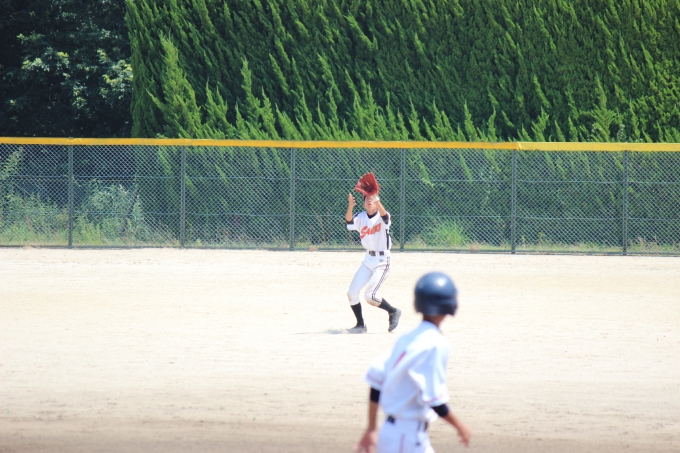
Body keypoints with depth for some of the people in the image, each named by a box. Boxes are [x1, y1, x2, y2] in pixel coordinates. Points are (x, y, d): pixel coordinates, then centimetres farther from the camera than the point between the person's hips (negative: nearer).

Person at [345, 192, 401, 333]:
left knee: (370, 296, -16)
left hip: (382, 262, -6)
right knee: (352, 292, -2)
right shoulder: (361, 218, 1)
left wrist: (377, 201, -53)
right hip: (368, 261, 6)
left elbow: (384, 215, -36)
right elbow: (349, 221, -18)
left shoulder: (382, 217, -12)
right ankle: (360, 325, 12)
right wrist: (350, 206, -38)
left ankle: (393, 312, 9)